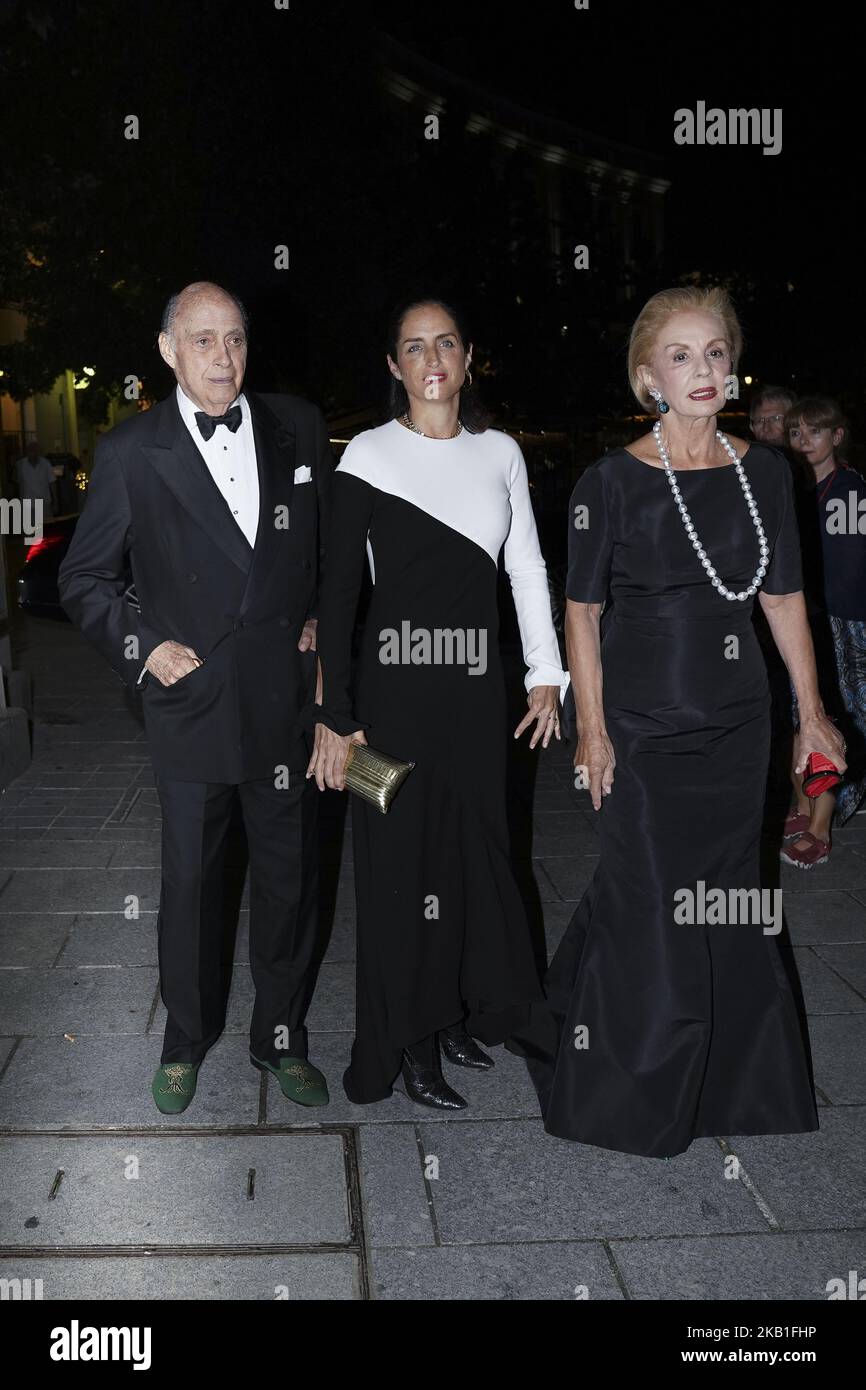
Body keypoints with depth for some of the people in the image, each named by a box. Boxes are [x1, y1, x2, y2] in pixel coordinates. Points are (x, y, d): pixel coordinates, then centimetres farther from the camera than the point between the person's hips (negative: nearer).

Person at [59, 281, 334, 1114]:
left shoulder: (298, 428, 2)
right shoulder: (130, 451, -3)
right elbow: (83, 577, 4)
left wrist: (325, 626, 4)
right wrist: (140, 648, -8)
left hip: (286, 699, 2)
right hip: (189, 702, -1)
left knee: (289, 878, 11)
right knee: (189, 881, 11)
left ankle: (281, 1038, 31)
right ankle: (186, 1040, 33)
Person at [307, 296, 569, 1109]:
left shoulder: (500, 453, 7)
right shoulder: (370, 455, -5)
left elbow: (527, 567, 12)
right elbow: (338, 589, -8)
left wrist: (546, 674, 6)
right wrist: (335, 717, -12)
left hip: (476, 683, 4)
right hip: (396, 684, -4)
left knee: (473, 851, 13)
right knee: (403, 862, 4)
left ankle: (458, 1013, 32)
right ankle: (411, 1046, 19)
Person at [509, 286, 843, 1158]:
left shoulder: (763, 472, 4)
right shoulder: (613, 483, -8)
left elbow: (783, 597, 10)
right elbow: (582, 610, -5)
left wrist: (811, 712, 9)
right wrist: (591, 728, -10)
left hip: (736, 724, 4)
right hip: (643, 726, -4)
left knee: (723, 901, 13)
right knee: (648, 904, 3)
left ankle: (726, 1081, 34)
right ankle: (624, 1093, 26)